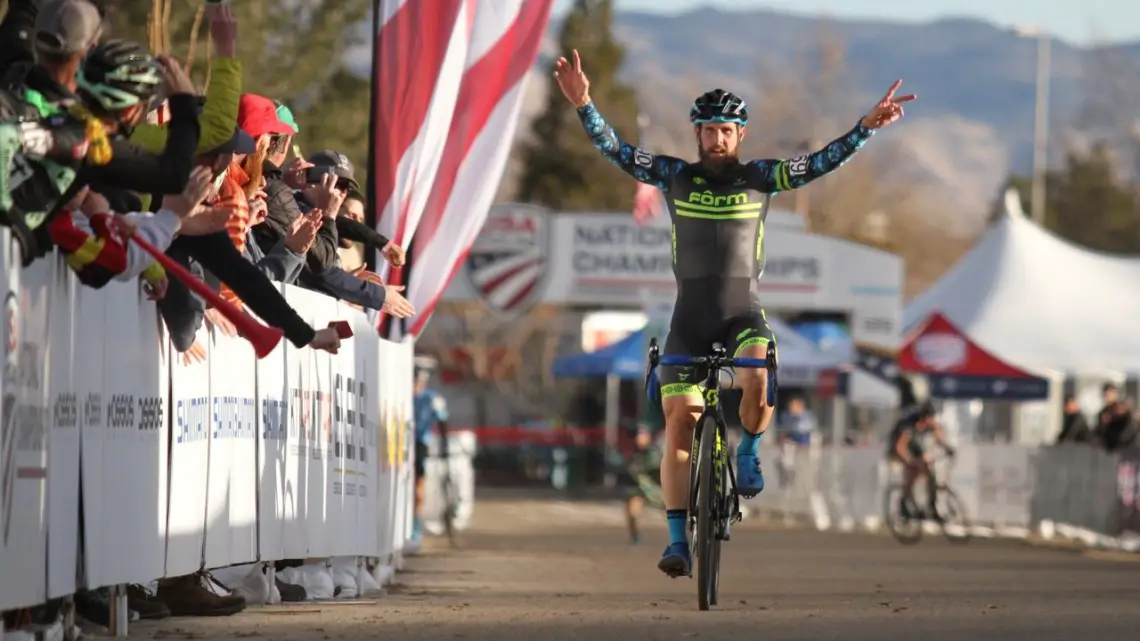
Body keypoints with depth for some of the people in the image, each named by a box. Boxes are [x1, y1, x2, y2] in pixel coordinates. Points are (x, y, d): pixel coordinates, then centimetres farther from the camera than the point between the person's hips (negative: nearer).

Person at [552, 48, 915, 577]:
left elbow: (819, 164, -6)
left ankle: (748, 452, 0)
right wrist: (584, 106, -20)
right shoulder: (676, 177, 1)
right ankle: (678, 541, -2)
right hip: (690, 315, 1)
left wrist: (867, 127, -17)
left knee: (758, 380, -32)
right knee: (680, 423, -6)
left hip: (743, 312, -1)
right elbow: (618, 152, -6)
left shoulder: (758, 178, 1)